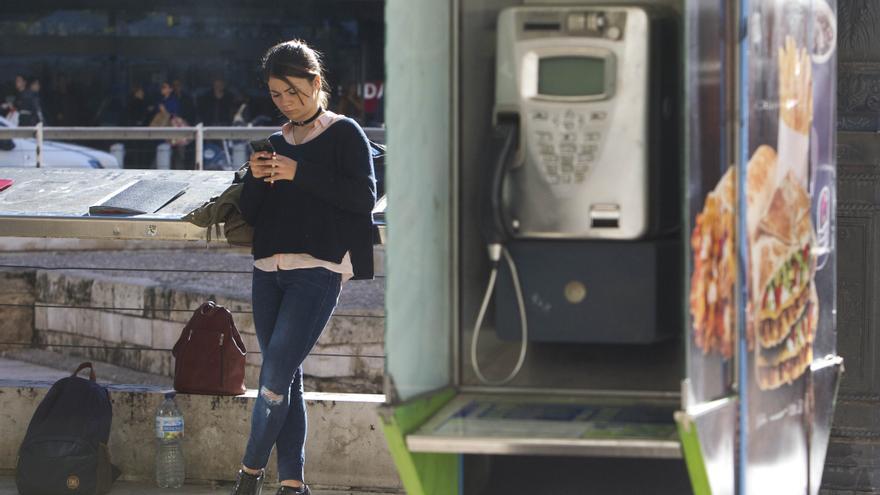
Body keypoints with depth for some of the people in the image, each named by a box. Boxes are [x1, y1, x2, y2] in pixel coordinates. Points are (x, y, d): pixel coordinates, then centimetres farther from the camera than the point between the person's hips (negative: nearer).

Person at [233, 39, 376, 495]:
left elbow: (365, 197, -9)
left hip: (317, 270, -5)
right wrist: (255, 179, -4)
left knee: (276, 374, -13)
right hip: (268, 270, 5)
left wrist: (301, 174, -14)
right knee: (284, 378, 3)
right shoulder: (275, 143, 18)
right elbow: (249, 214, 17)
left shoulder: (344, 134, 3)